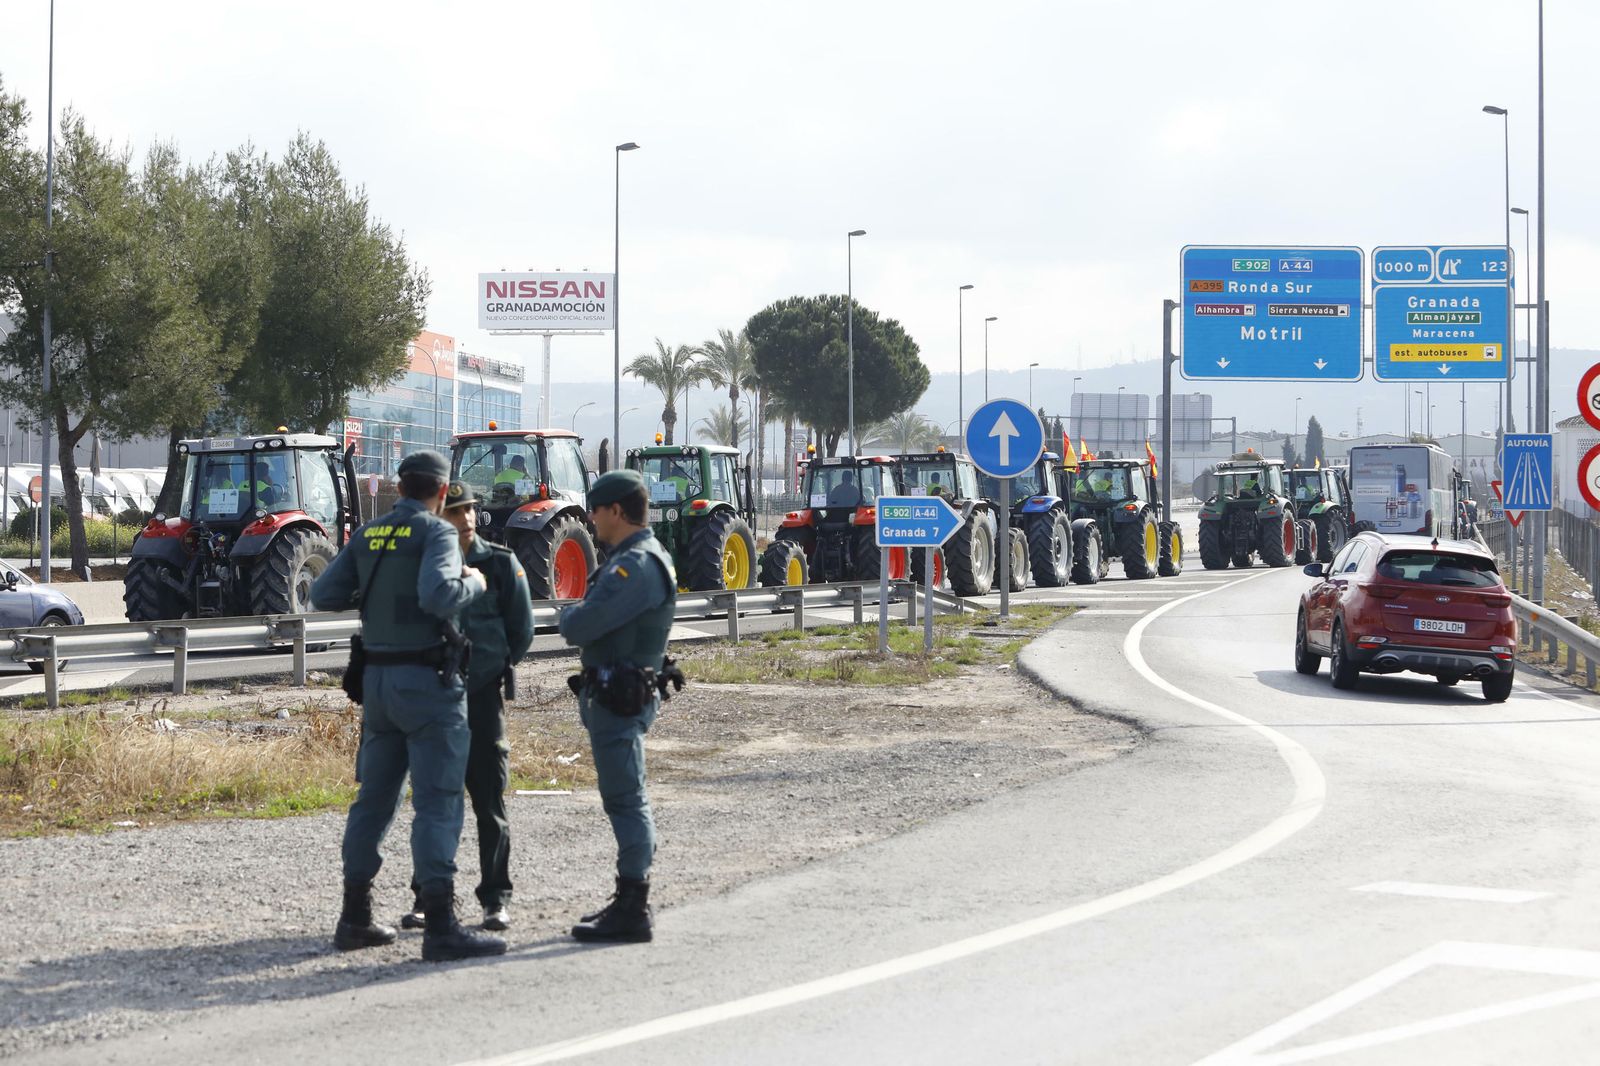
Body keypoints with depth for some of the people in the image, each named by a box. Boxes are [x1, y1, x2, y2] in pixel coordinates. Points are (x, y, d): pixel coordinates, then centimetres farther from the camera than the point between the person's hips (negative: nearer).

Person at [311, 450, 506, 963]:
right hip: (428, 680, -7)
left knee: (374, 797, 14)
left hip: (378, 678, 7)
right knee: (437, 801, -8)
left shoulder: (366, 536, 10)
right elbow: (438, 595, -25)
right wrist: (472, 583, -6)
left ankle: (354, 918, 19)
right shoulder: (436, 532, -9)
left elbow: (323, 595, 9)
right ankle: (440, 928, -12)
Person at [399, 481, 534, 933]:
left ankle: (496, 900, 6)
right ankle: (427, 898, 13)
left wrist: (488, 668, 7)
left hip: (482, 696, -2)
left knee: (489, 802, 0)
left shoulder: (500, 563, -1)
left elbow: (521, 632, 5)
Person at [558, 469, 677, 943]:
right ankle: (629, 900, 24)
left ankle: (632, 912, -7)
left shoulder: (636, 567, -19)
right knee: (626, 800, 16)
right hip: (613, 694, 11)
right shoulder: (637, 558, 16)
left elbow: (577, 627, -21)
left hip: (617, 698, -11)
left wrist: (569, 615, -1)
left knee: (626, 801, -8)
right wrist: (579, 617, 1)